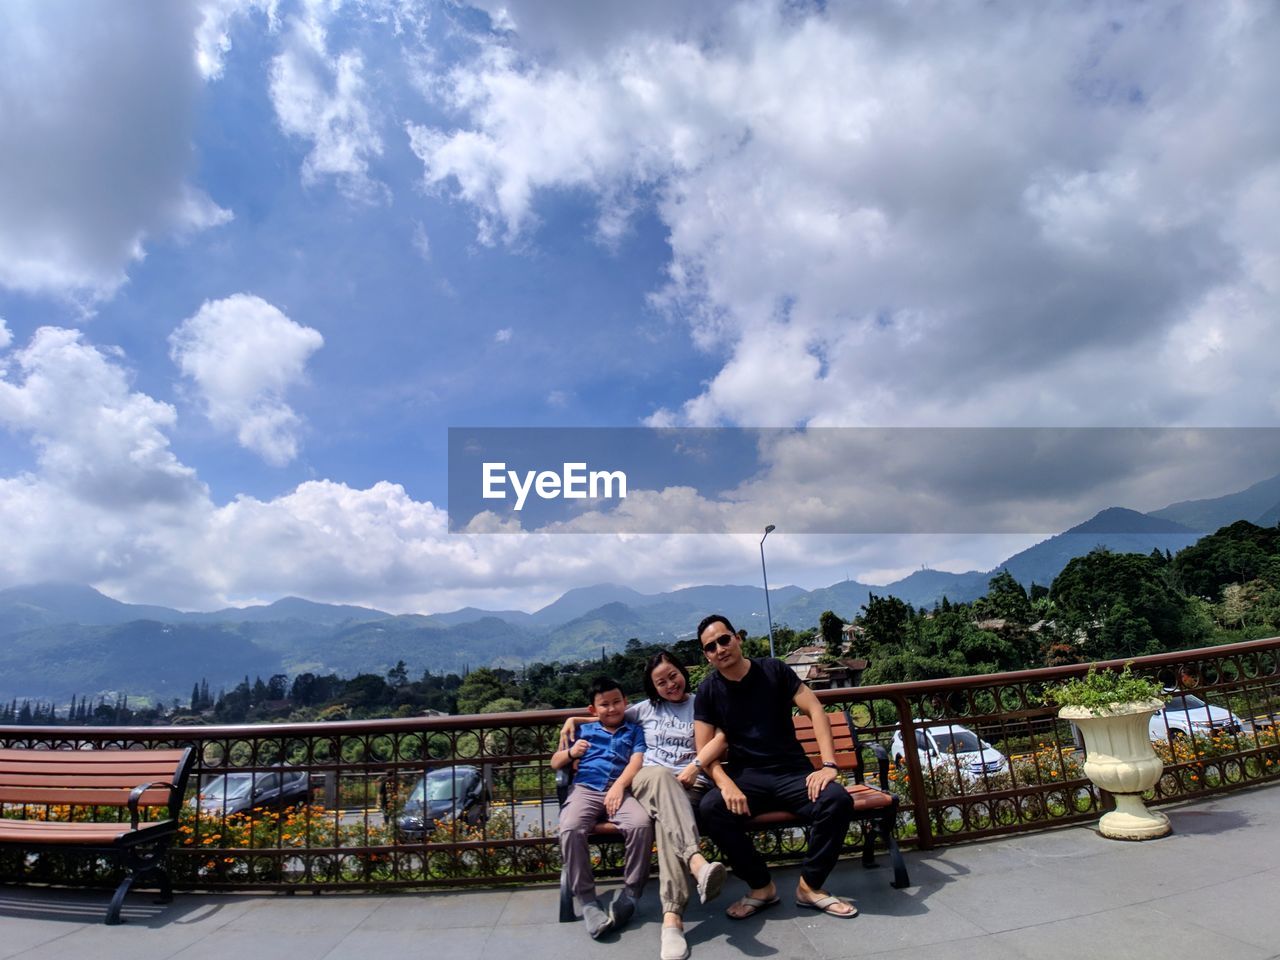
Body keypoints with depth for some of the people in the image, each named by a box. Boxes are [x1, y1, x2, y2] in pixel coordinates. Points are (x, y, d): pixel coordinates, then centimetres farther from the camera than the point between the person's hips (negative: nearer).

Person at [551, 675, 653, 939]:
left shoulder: (634, 730, 21)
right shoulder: (584, 730, 25)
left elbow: (637, 761, 3)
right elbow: (555, 763, 24)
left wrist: (619, 786, -14)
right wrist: (570, 752, 1)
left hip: (621, 790, -1)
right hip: (585, 789, 1)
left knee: (641, 824, -32)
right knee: (570, 829, -31)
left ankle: (630, 893, -14)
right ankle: (586, 900, -18)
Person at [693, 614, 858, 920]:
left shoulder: (773, 670, -1)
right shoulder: (708, 691, 0)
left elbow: (815, 710, -5)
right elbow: (705, 749, -4)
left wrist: (828, 765, -17)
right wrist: (727, 785, -24)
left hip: (792, 771, 0)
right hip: (746, 776, 0)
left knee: (837, 800, -29)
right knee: (710, 809, -30)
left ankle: (810, 885, -5)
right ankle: (761, 886, -7)